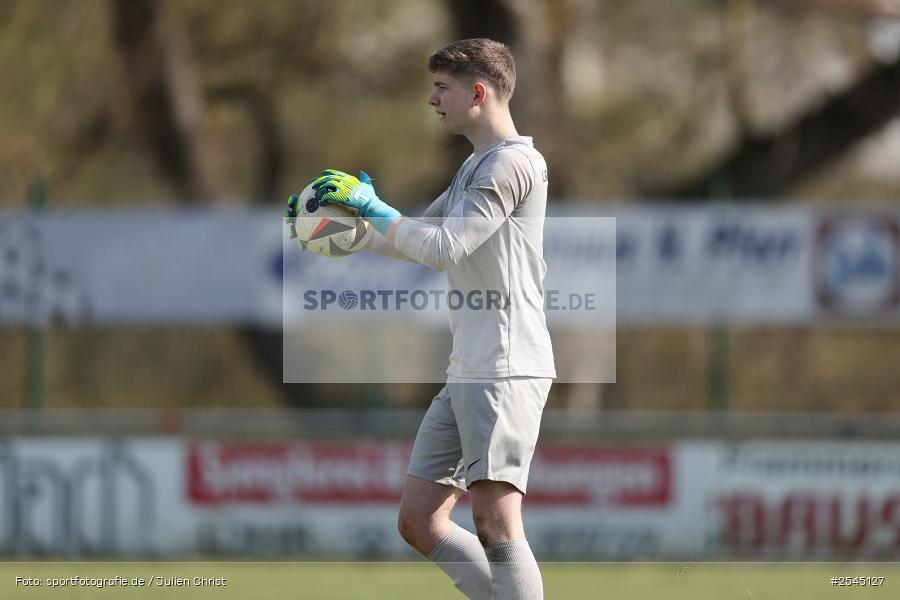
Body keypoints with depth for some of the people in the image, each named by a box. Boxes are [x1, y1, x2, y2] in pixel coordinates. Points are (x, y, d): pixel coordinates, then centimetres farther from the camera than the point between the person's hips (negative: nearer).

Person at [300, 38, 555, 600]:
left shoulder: (513, 162, -10)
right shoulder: (474, 169, 22)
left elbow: (445, 247, -17)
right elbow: (416, 238, 33)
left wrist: (373, 205, -7)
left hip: (506, 369, -10)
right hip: (466, 373, 10)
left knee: (496, 522, -17)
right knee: (420, 520, 6)